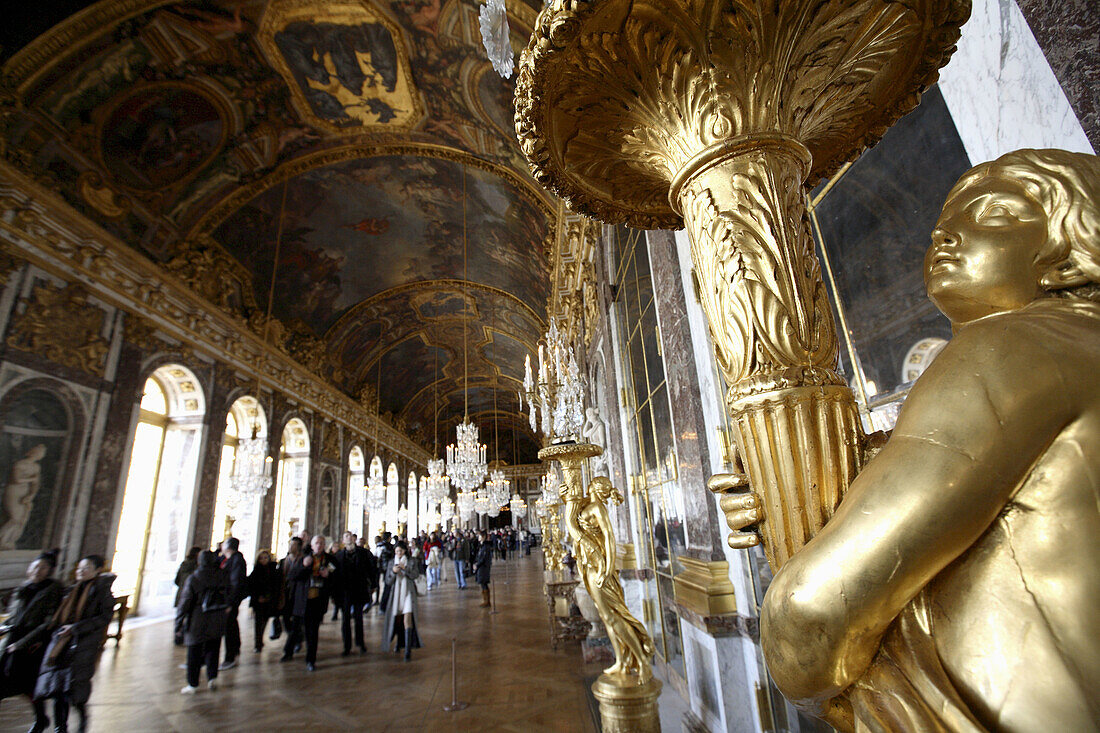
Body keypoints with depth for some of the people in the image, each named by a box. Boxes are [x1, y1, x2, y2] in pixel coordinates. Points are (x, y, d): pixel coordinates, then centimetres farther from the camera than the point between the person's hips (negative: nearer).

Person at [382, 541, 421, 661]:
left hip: (408, 593, -3)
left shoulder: (411, 562, 3)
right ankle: (399, 642, 34)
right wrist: (393, 572, -17)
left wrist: (405, 568, -24)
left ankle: (408, 649, -14)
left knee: (407, 619, -14)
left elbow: (415, 576, -9)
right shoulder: (392, 563, 7)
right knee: (397, 619, 9)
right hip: (396, 594, 3)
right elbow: (388, 581, 3)